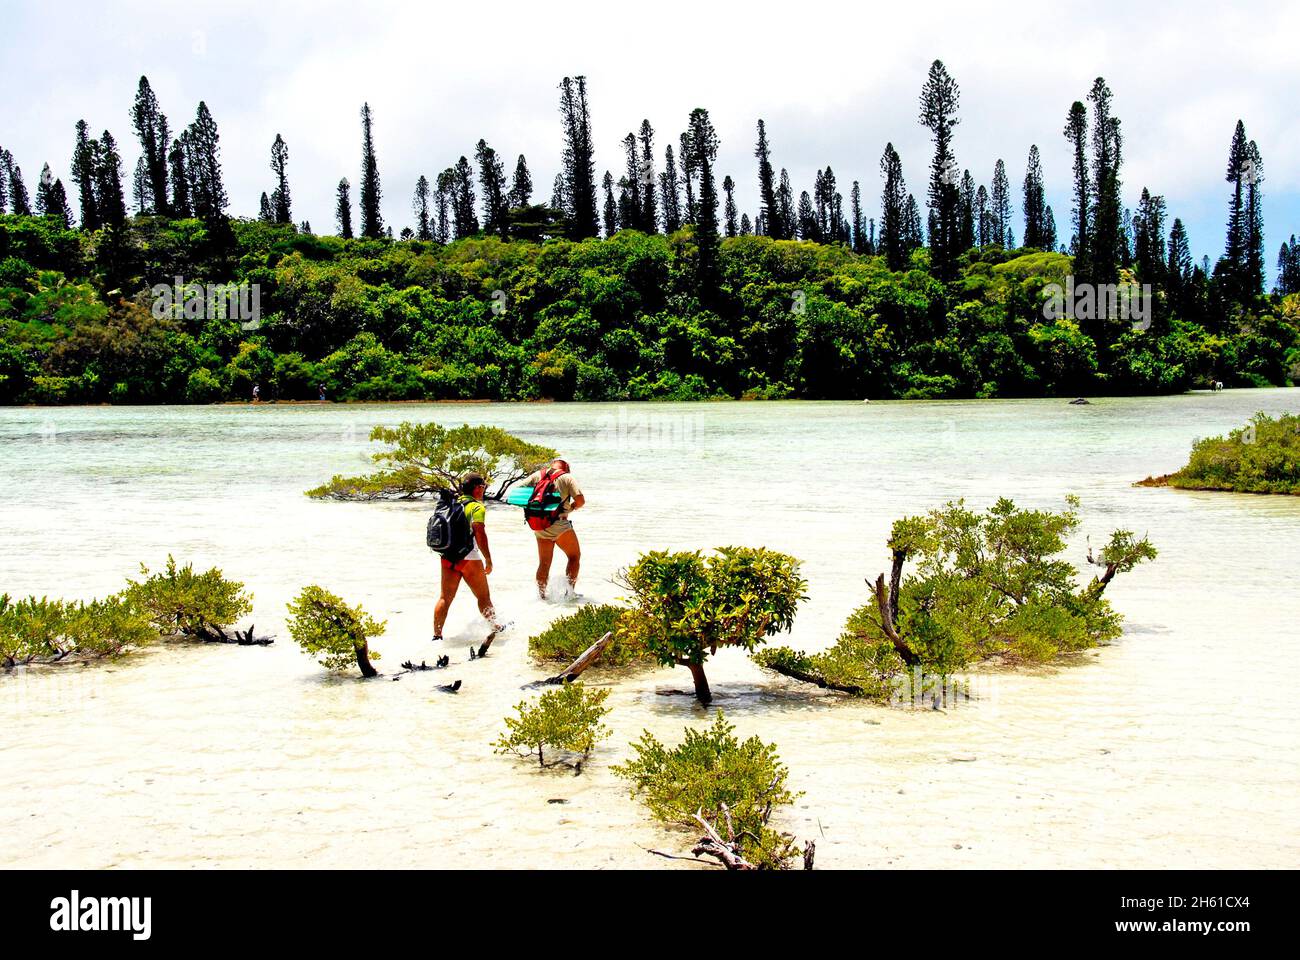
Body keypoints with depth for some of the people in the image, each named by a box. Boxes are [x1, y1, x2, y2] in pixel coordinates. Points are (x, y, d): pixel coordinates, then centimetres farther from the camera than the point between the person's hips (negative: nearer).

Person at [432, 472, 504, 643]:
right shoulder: (477, 506, -7)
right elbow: (479, 533, -17)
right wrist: (488, 560, -15)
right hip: (469, 556, -6)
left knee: (445, 597, 7)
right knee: (483, 596, 9)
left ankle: (437, 635, 3)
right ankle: (495, 627, 20)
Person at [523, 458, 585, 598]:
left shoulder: (537, 475, 9)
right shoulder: (567, 478, -1)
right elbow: (581, 500, -10)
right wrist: (570, 508, 10)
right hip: (559, 524, -4)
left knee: (544, 562, 15)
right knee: (574, 556, 12)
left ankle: (541, 594, 10)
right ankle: (569, 590, 4)